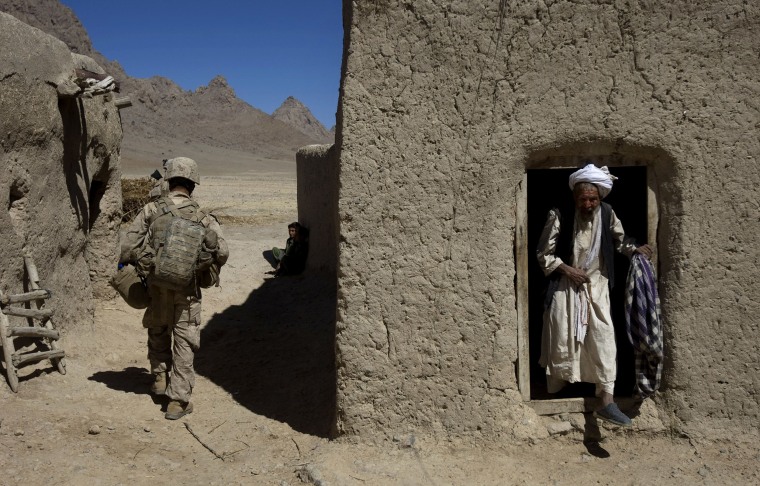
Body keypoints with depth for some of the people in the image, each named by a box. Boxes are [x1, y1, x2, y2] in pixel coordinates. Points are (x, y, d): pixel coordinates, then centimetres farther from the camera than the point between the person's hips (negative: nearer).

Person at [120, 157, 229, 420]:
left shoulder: (151, 210, -4)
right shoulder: (202, 217, -7)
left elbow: (128, 245, -5)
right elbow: (222, 252, -9)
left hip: (156, 285, 2)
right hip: (186, 289, -2)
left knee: (158, 332, 27)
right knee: (185, 342, 5)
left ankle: (160, 377, 35)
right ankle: (179, 400, 5)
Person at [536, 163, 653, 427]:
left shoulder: (607, 213, -4)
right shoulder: (559, 216, -15)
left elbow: (619, 239, 15)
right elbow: (543, 254, -7)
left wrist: (634, 249, -4)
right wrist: (567, 269, -17)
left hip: (597, 286, 3)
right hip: (565, 286, -2)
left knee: (604, 339, -6)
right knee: (563, 341, 5)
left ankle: (606, 402, -2)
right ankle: (556, 397, 27)